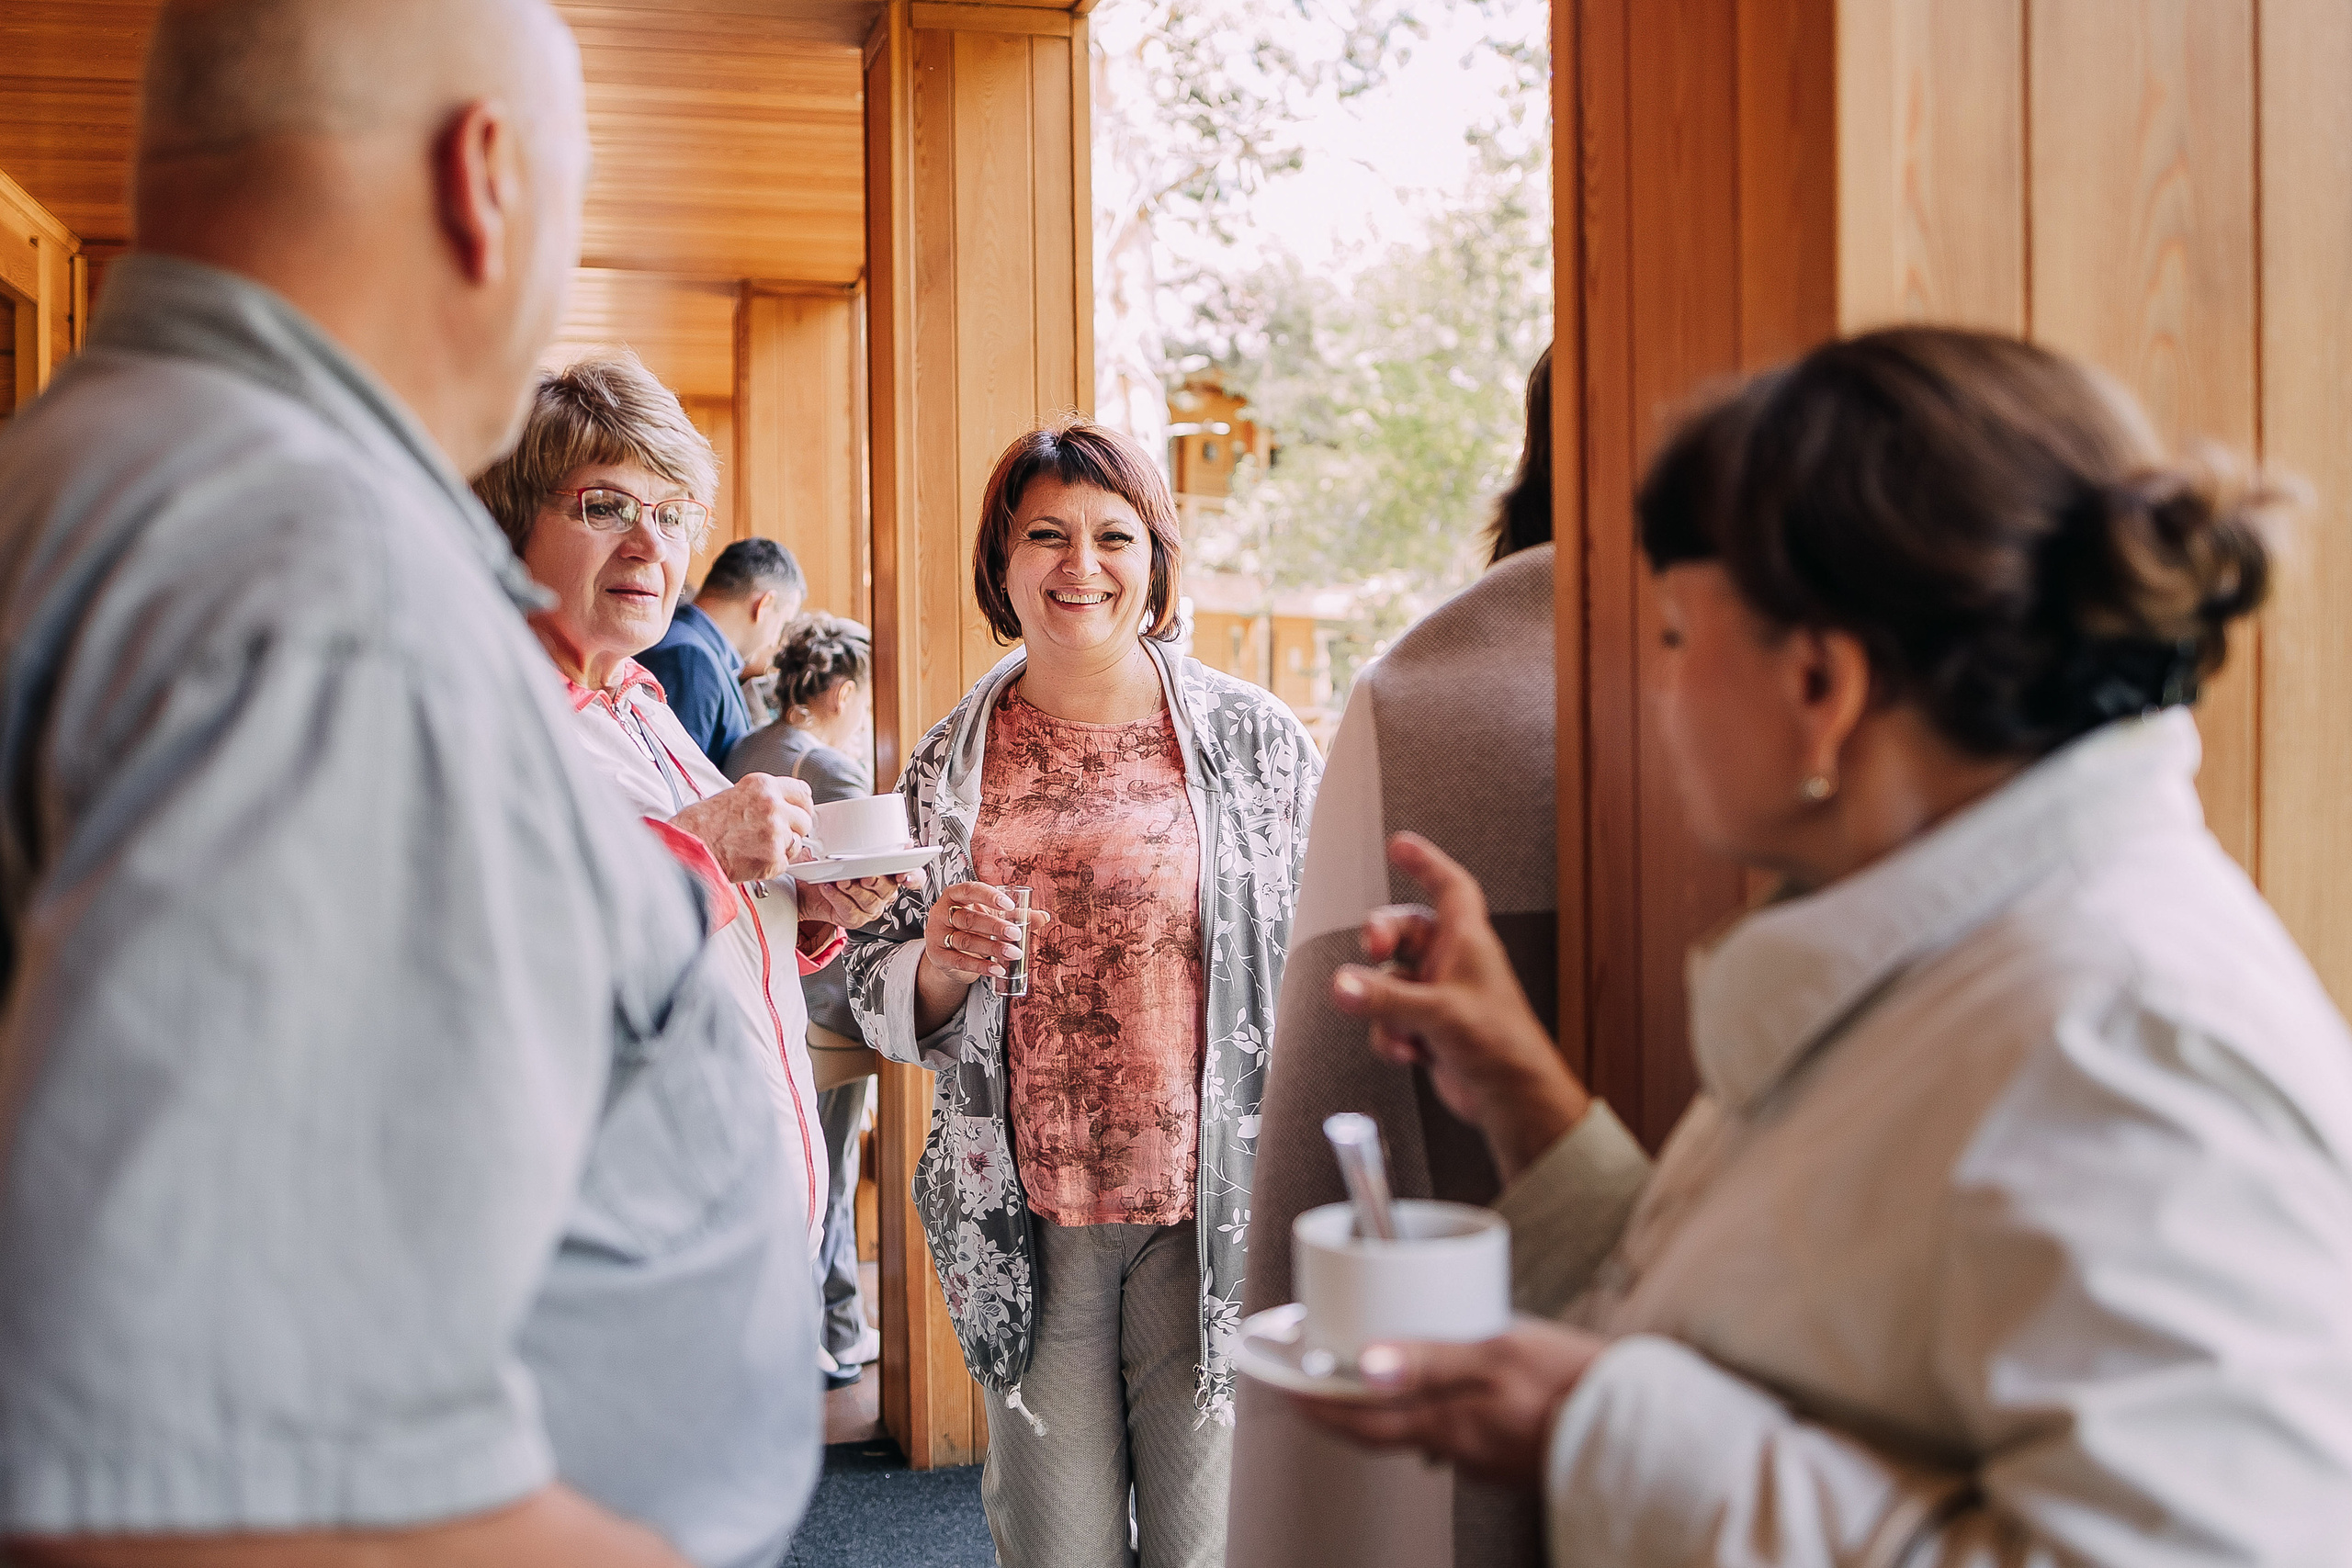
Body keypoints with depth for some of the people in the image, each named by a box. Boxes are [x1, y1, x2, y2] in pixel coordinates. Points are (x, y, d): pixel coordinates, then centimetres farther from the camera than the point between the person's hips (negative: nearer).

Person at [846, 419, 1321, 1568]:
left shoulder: (1256, 739, -1)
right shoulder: (949, 765, 4)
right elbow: (880, 1001, 11)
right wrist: (941, 964, -12)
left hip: (1211, 1212, -1)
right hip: (1025, 1223, 2)